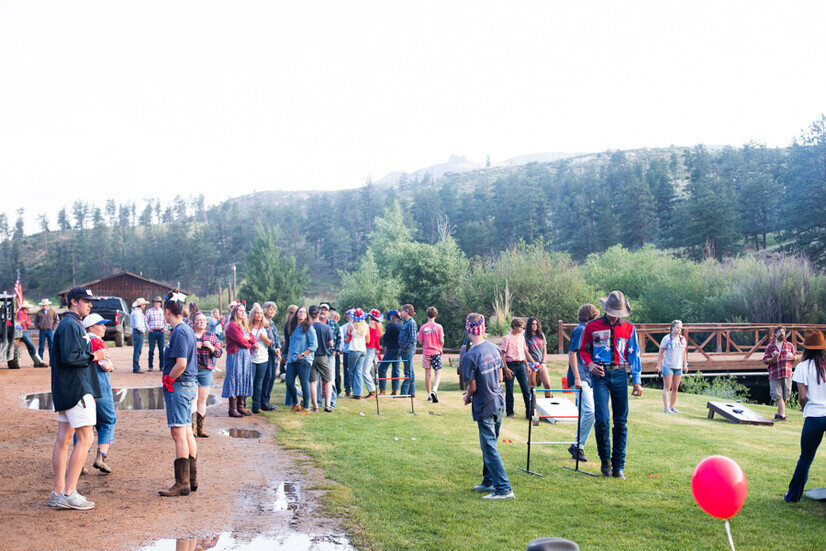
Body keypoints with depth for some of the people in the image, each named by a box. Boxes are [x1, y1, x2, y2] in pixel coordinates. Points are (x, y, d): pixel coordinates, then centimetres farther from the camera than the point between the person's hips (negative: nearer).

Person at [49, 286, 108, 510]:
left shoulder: (73, 324, 19)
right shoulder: (70, 325, -13)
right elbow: (70, 357, -23)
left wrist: (92, 356, 12)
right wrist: (94, 357, -11)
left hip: (65, 391, 11)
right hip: (76, 390, -11)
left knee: (63, 439, 10)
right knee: (85, 439, -8)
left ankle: (58, 493, 15)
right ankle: (68, 494, -6)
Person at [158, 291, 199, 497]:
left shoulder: (179, 332, -16)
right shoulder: (187, 329, 13)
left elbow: (181, 364, -24)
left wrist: (168, 380, -10)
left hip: (178, 387, -10)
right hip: (190, 385, 10)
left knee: (179, 434, -7)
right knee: (187, 433, 14)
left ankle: (182, 483, -4)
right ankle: (192, 479, 22)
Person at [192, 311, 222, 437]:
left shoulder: (211, 336, 12)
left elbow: (219, 353, 7)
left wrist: (210, 347, -10)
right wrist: (193, 346, -14)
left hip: (206, 371, 3)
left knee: (202, 400, 5)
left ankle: (200, 428, 12)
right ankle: (193, 426, -9)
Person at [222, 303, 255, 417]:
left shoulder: (245, 326, 21)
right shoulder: (232, 325, -8)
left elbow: (253, 339, 15)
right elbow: (240, 340, -16)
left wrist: (248, 338, -6)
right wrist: (250, 343, 1)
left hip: (246, 356, 9)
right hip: (235, 356, -9)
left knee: (244, 379, 8)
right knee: (235, 379, -9)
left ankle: (241, 407, 14)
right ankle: (232, 409, -7)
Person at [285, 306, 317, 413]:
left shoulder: (309, 328, -3)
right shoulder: (293, 328, 17)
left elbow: (314, 345, -8)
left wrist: (303, 354, -15)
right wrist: (288, 357, 17)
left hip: (304, 360, -6)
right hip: (292, 360, 6)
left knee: (304, 384, -3)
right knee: (289, 383, 4)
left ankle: (305, 408, 5)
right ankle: (295, 404, 21)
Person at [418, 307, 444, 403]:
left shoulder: (423, 327, -1)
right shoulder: (438, 327, -6)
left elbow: (421, 342, 1)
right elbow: (441, 341, -7)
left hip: (426, 352, 2)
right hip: (436, 352, -2)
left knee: (427, 374, 9)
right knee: (438, 373, 4)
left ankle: (429, 395, 13)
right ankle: (434, 390, -18)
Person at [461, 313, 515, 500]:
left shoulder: (470, 356, -20)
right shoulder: (494, 348, 2)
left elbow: (473, 387, -14)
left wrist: (467, 398, 6)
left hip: (484, 408, -7)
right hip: (499, 402, 7)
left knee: (489, 448, 0)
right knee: (489, 445, 20)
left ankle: (504, 489, 0)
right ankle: (489, 482, 31)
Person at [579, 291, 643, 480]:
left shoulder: (629, 329, 10)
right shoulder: (592, 327, 4)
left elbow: (633, 355, 14)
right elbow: (584, 351, 13)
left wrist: (637, 381, 8)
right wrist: (590, 364, -8)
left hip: (620, 375, 2)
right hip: (600, 374, -2)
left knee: (621, 422, 2)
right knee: (602, 419, -12)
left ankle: (618, 466, 10)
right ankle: (605, 460, 9)